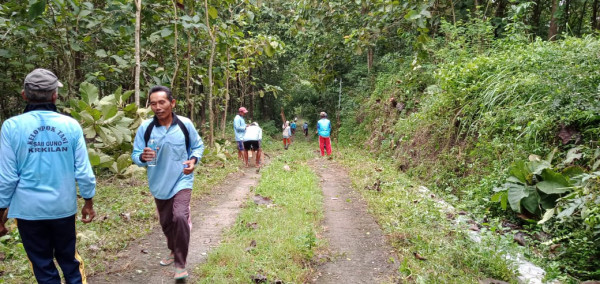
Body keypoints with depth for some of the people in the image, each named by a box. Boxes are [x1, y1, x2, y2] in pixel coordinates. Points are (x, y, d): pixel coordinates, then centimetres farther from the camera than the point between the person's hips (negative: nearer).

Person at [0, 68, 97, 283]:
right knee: (68, 258, 20)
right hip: (63, 206, 1)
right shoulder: (71, 125, -7)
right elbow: (83, 171, -5)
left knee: (42, 265, 14)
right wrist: (88, 203, 8)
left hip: (29, 209, -1)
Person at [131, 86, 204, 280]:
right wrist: (143, 157, -29)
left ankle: (180, 264, -5)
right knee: (166, 222, 19)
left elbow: (198, 146, 4)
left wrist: (194, 160, -16)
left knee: (180, 217, -22)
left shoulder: (185, 124, -11)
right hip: (159, 184, 3)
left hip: (181, 181, -3)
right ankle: (174, 251, 47)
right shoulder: (145, 127, -10)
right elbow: (135, 155, -6)